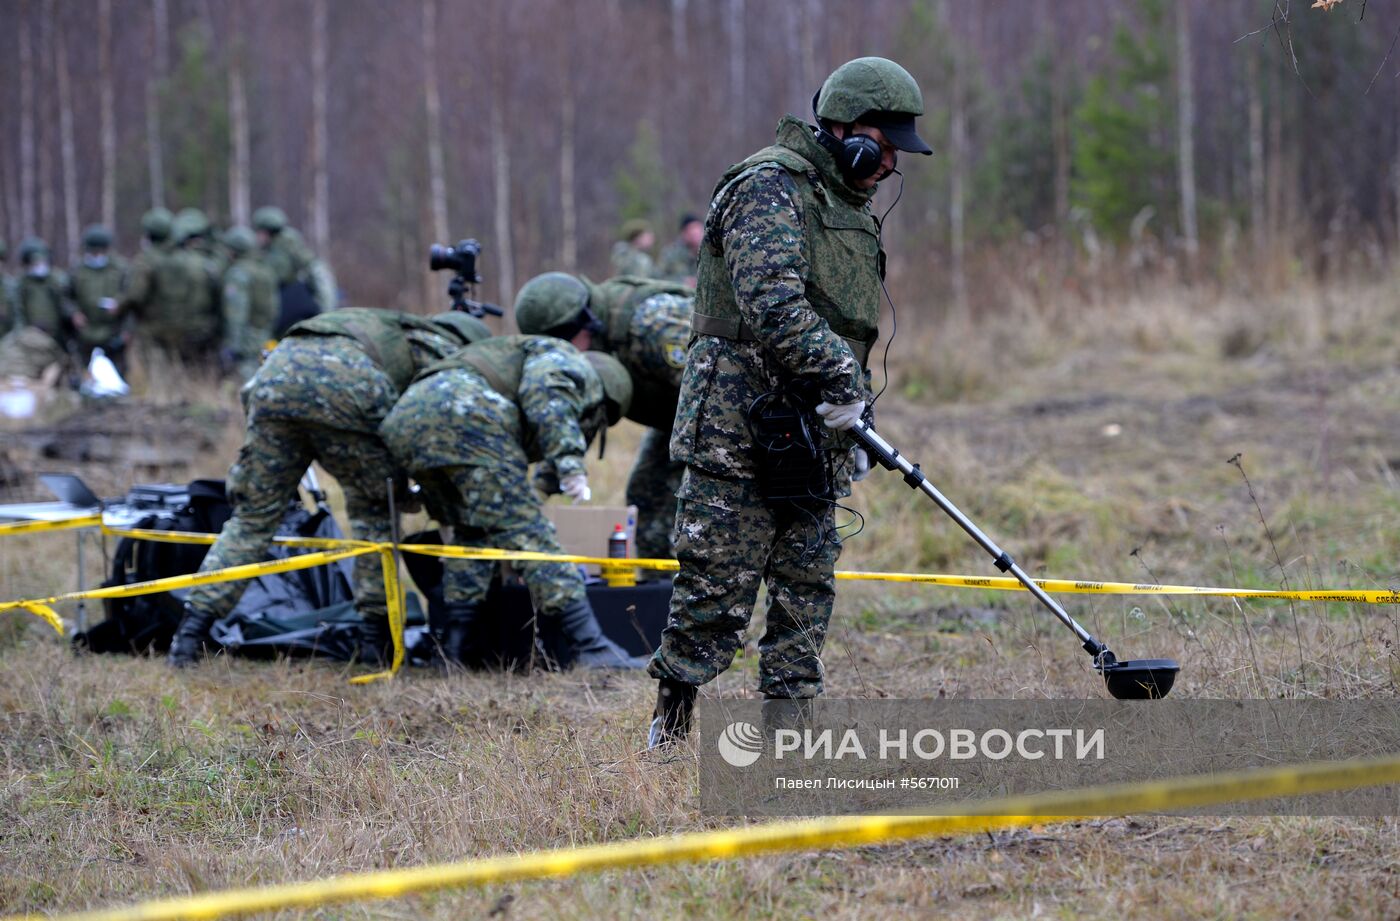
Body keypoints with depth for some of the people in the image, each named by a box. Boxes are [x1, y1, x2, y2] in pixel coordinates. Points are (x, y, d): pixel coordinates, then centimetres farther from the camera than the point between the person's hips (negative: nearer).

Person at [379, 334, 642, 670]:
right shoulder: (574, 365, 19)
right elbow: (545, 394, -7)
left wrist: (446, 518, 53)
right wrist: (571, 461, -14)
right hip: (461, 415, -9)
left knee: (471, 533, 22)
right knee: (526, 531, -7)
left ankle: (459, 643, 14)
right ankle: (585, 648, -8)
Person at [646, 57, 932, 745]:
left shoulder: (848, 208, 20)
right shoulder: (769, 186, -10)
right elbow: (773, 304, -24)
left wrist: (851, 430, 21)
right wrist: (840, 379, -27)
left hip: (810, 435, 9)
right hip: (737, 429, -9)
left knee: (807, 591, 7)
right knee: (716, 591, -5)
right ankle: (670, 730, 3)